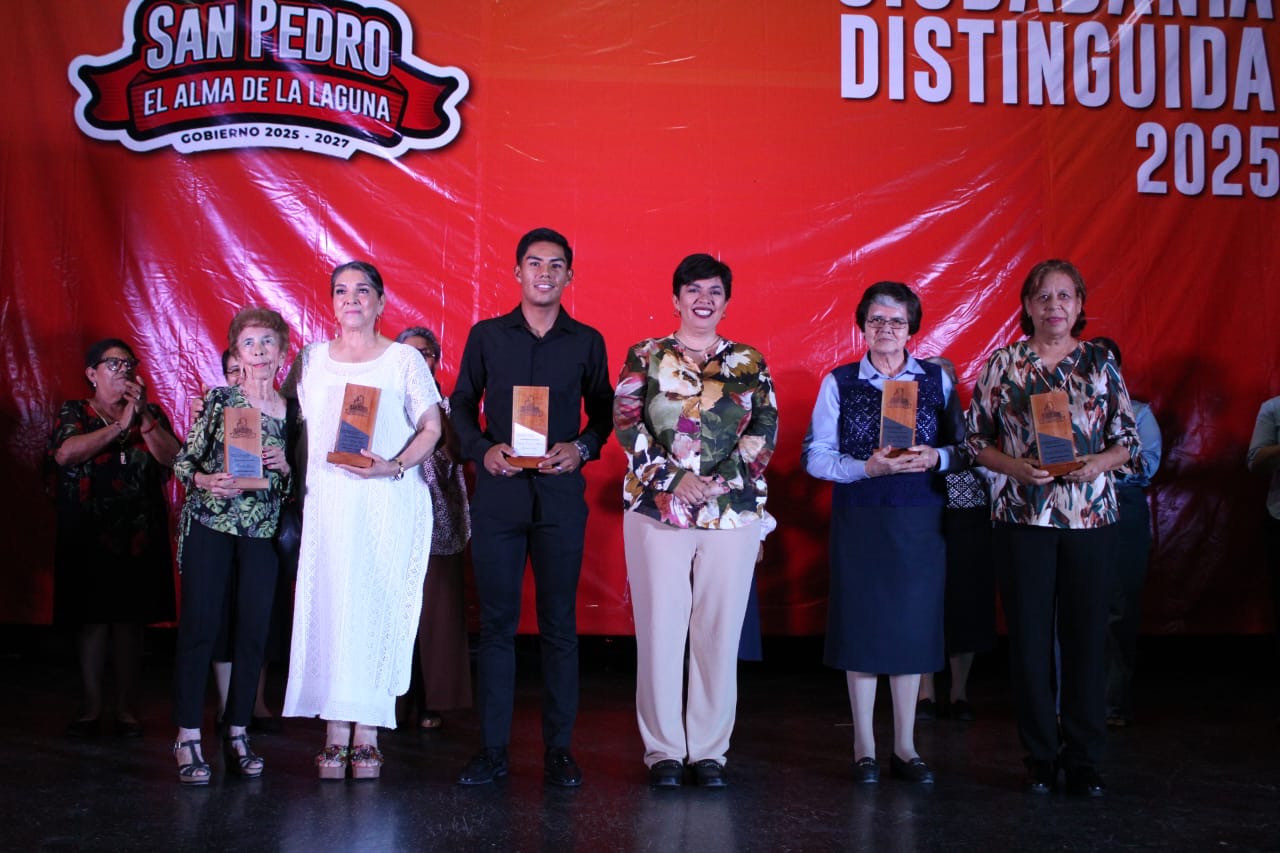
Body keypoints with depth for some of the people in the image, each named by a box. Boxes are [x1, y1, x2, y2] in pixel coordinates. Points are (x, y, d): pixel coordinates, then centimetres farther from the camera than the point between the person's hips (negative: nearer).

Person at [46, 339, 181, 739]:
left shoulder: (151, 414, 11)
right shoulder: (73, 413, 6)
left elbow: (172, 457, -4)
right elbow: (65, 453, -15)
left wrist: (143, 416, -13)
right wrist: (120, 425, -16)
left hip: (139, 537, 1)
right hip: (89, 537, -1)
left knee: (131, 620, 2)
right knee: (92, 619, 0)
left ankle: (127, 708, 8)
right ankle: (91, 707, 9)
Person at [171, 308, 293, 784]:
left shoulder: (291, 411, 8)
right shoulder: (219, 400, 1)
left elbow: (296, 484, 13)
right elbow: (183, 461, 1)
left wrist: (284, 466, -7)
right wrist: (206, 481, -18)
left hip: (262, 531, 3)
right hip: (210, 525, -3)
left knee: (252, 632, 4)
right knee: (199, 627, -4)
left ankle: (237, 735, 14)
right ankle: (188, 739, 2)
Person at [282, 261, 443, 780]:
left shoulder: (404, 359, 5)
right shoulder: (311, 358, 13)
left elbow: (431, 427, 3)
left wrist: (393, 467, -11)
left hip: (388, 501, -2)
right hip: (327, 499, 2)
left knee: (377, 606, -3)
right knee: (328, 605, -2)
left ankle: (366, 735, 3)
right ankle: (335, 736, 4)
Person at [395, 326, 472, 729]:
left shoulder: (446, 404, 11)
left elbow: (457, 453, -4)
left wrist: (436, 409, -11)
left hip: (438, 518, 1)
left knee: (435, 606, -1)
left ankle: (432, 700, 5)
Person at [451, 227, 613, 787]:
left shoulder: (586, 342, 7)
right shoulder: (486, 335, 7)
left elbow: (603, 411, 12)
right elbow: (461, 405, 11)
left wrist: (581, 448, -7)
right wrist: (482, 449, -6)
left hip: (560, 494, 0)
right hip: (497, 491, 0)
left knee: (559, 624, 3)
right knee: (496, 623, 3)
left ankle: (558, 749, 11)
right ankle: (491, 748, 10)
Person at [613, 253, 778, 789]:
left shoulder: (750, 363, 11)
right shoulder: (645, 357, 8)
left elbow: (766, 430, 3)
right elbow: (627, 423, -2)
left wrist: (721, 481, -11)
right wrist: (674, 480, -13)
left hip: (733, 512, 1)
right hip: (656, 509, -1)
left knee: (720, 631, 3)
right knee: (660, 629, 1)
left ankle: (710, 750, 13)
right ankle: (663, 749, 11)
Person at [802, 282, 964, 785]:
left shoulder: (937, 380, 7)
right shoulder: (839, 383, 2)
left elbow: (961, 446, 8)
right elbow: (816, 457, -2)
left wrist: (934, 457, -13)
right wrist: (867, 467, -17)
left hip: (920, 520, 1)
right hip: (859, 519, -1)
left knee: (913, 624, 4)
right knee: (862, 624, 1)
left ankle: (905, 747, 15)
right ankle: (864, 749, 12)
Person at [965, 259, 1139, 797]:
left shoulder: (1101, 363, 8)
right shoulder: (1002, 363, 4)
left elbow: (1128, 440, 10)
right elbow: (976, 440, 5)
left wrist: (1100, 462, -10)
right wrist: (1015, 466, -12)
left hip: (1091, 516, 1)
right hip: (1022, 517, -1)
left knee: (1087, 636, 3)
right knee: (1029, 638, 2)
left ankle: (1083, 760, 14)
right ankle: (1040, 758, 14)